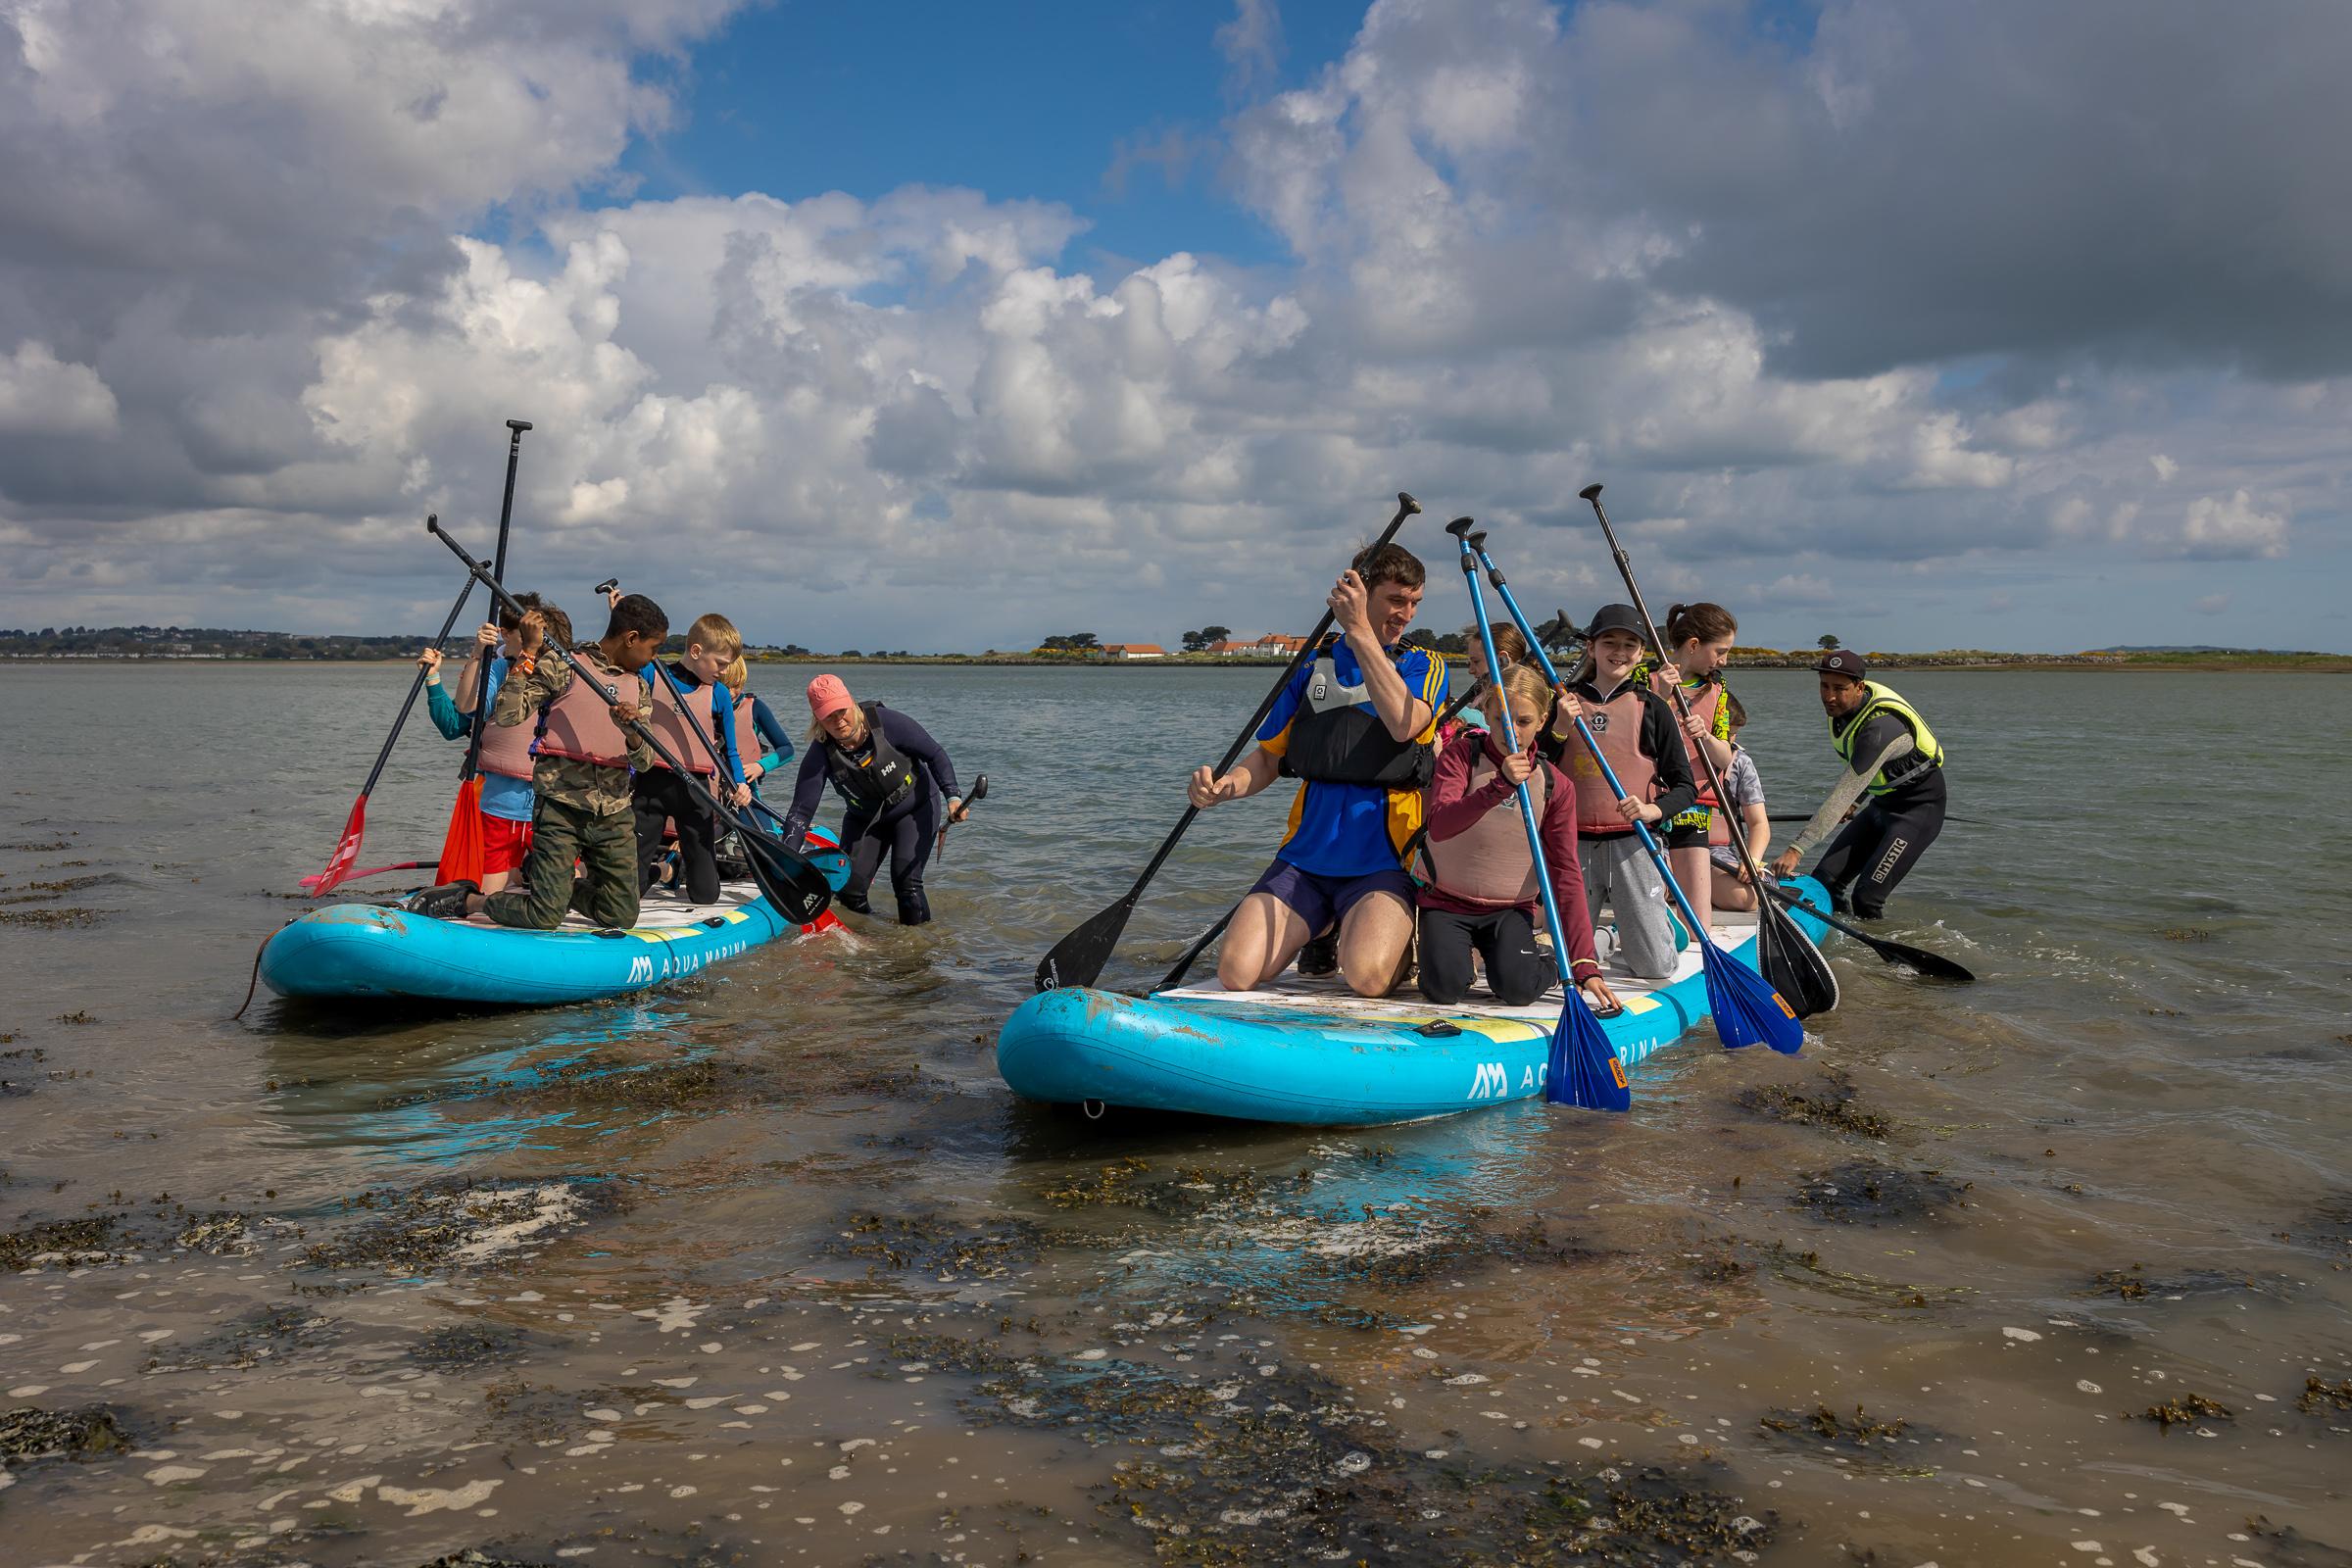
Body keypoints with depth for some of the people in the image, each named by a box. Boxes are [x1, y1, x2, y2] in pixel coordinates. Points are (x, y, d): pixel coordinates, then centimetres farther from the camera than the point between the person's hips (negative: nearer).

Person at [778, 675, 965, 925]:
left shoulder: (887, 722, -27)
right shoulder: (821, 754, -21)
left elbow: (935, 754, -14)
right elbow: (801, 811, -22)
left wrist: (952, 795, -25)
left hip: (916, 809, -3)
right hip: (864, 818, 3)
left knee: (906, 881, -18)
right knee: (848, 888, -3)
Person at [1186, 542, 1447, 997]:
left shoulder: (1424, 665, 5)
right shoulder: (1314, 669, 14)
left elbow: (1403, 724, -18)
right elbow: (1268, 756, 16)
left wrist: (1359, 631, -20)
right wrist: (1227, 785, -7)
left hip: (1383, 859, -3)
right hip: (1305, 856, 3)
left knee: (1367, 976, -28)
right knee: (1235, 973, -13)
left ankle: (1403, 939, 9)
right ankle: (1320, 928, 18)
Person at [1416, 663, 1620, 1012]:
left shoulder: (1556, 787, -4)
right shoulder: (1461, 754, -9)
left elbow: (1566, 874, -6)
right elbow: (1439, 825, -26)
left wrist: (1585, 965, -14)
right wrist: (1500, 786, -42)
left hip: (1511, 908, 1)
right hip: (1446, 901, -1)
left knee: (1518, 988, -23)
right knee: (1445, 988, -24)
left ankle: (1546, 961, 14)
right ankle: (1457, 946, 13)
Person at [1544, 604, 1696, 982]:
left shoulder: (1652, 708, 4)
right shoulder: (1565, 702, 8)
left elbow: (1685, 787, 3)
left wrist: (1652, 810, -17)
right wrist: (1559, 730, -11)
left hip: (1632, 846, -1)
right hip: (1575, 844, 1)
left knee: (1656, 966, -3)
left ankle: (1662, 920, 29)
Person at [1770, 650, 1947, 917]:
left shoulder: (1880, 726, -32)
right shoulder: (1841, 706, -4)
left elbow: (1843, 795, -35)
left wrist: (1797, 849, -36)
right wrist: (1855, 801, 20)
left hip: (1920, 809, -9)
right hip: (1883, 804, 9)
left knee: (1866, 898, -19)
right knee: (1824, 880, -2)